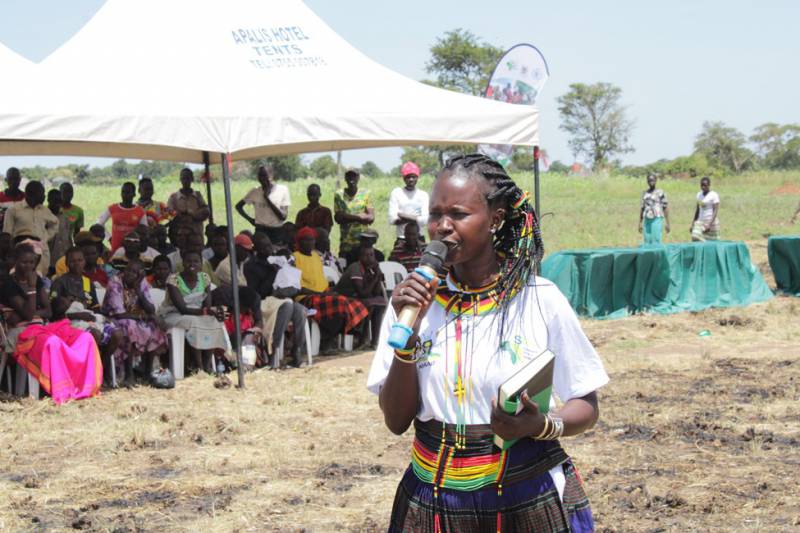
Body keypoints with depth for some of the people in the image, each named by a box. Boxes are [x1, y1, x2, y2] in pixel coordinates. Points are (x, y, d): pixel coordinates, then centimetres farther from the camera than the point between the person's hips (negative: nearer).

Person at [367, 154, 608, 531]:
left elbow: (586, 407, -1)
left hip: (529, 501, -2)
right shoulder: (414, 299, -1)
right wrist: (408, 331, -14)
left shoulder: (539, 300, -8)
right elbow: (396, 421, -3)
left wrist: (542, 426, -21)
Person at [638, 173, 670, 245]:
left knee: (656, 242, -10)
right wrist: (640, 223, 18)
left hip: (657, 219, -5)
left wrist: (667, 223, -7)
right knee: (647, 242, 1)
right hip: (647, 220, 5)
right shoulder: (645, 193, 13)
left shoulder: (660, 193, -2)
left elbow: (665, 208, -3)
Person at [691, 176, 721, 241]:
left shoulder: (714, 195, -9)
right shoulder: (699, 195, 12)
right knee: (695, 240, -11)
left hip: (711, 223, -6)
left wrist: (709, 225, -24)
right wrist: (693, 224, 15)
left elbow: (715, 211, -15)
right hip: (700, 222, 6)